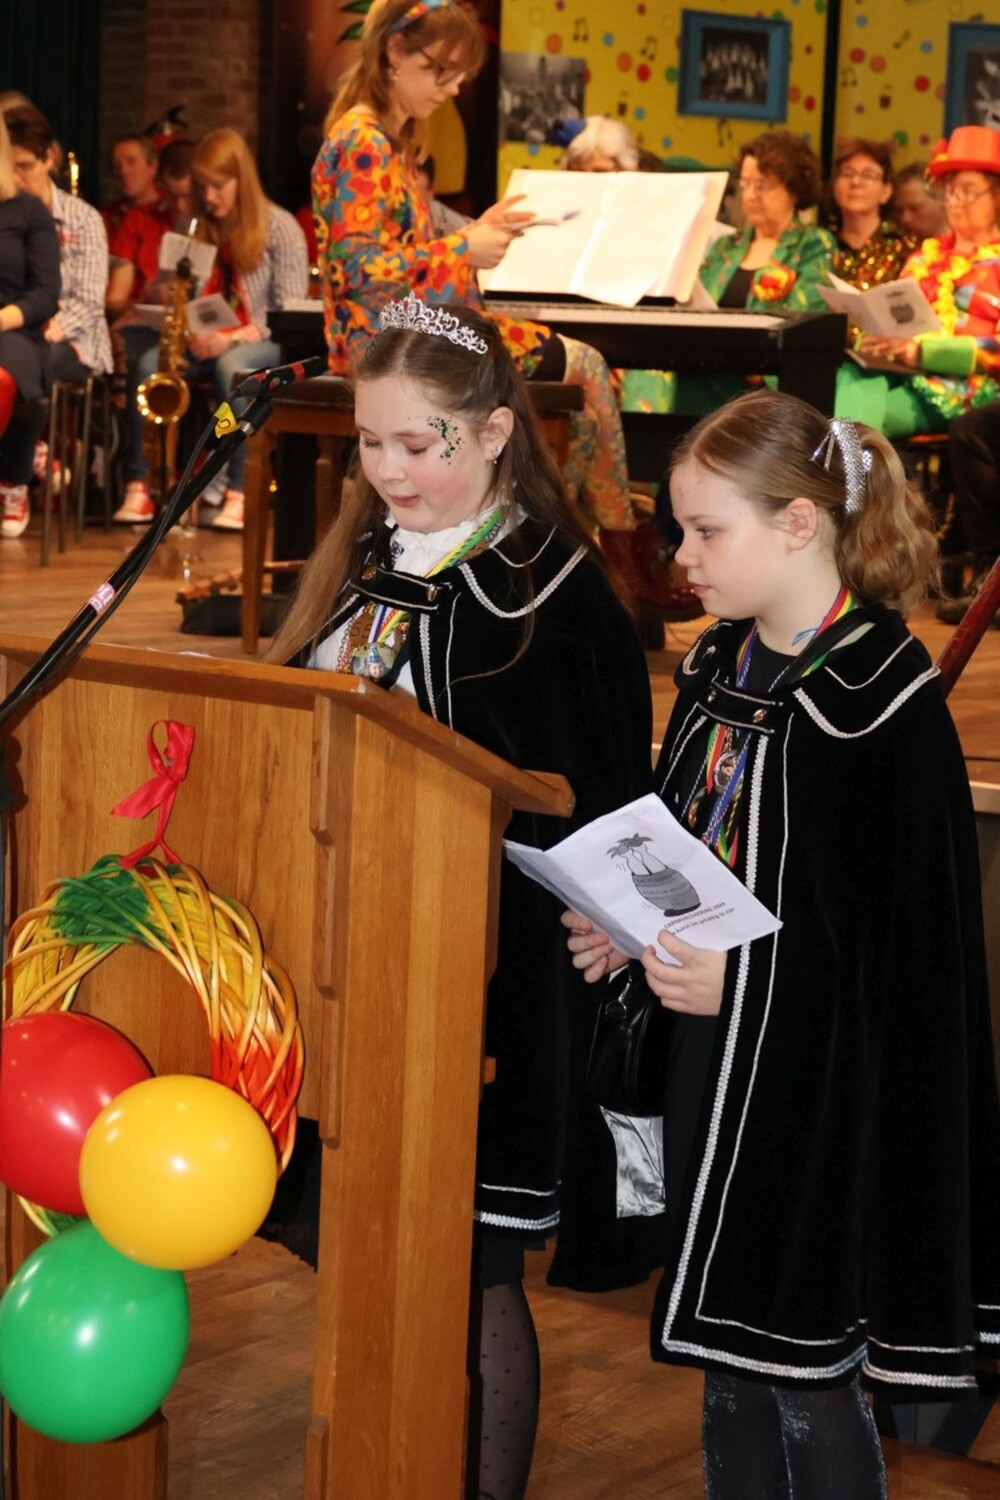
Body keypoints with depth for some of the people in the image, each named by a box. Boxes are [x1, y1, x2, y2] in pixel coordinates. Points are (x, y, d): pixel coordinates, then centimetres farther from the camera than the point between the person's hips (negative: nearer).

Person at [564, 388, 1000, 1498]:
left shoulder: (882, 699, -17)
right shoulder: (719, 667, 8)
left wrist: (741, 980, -23)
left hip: (823, 1096, -8)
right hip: (713, 1072, 8)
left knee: (809, 1384, 2)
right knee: (729, 1366, 17)